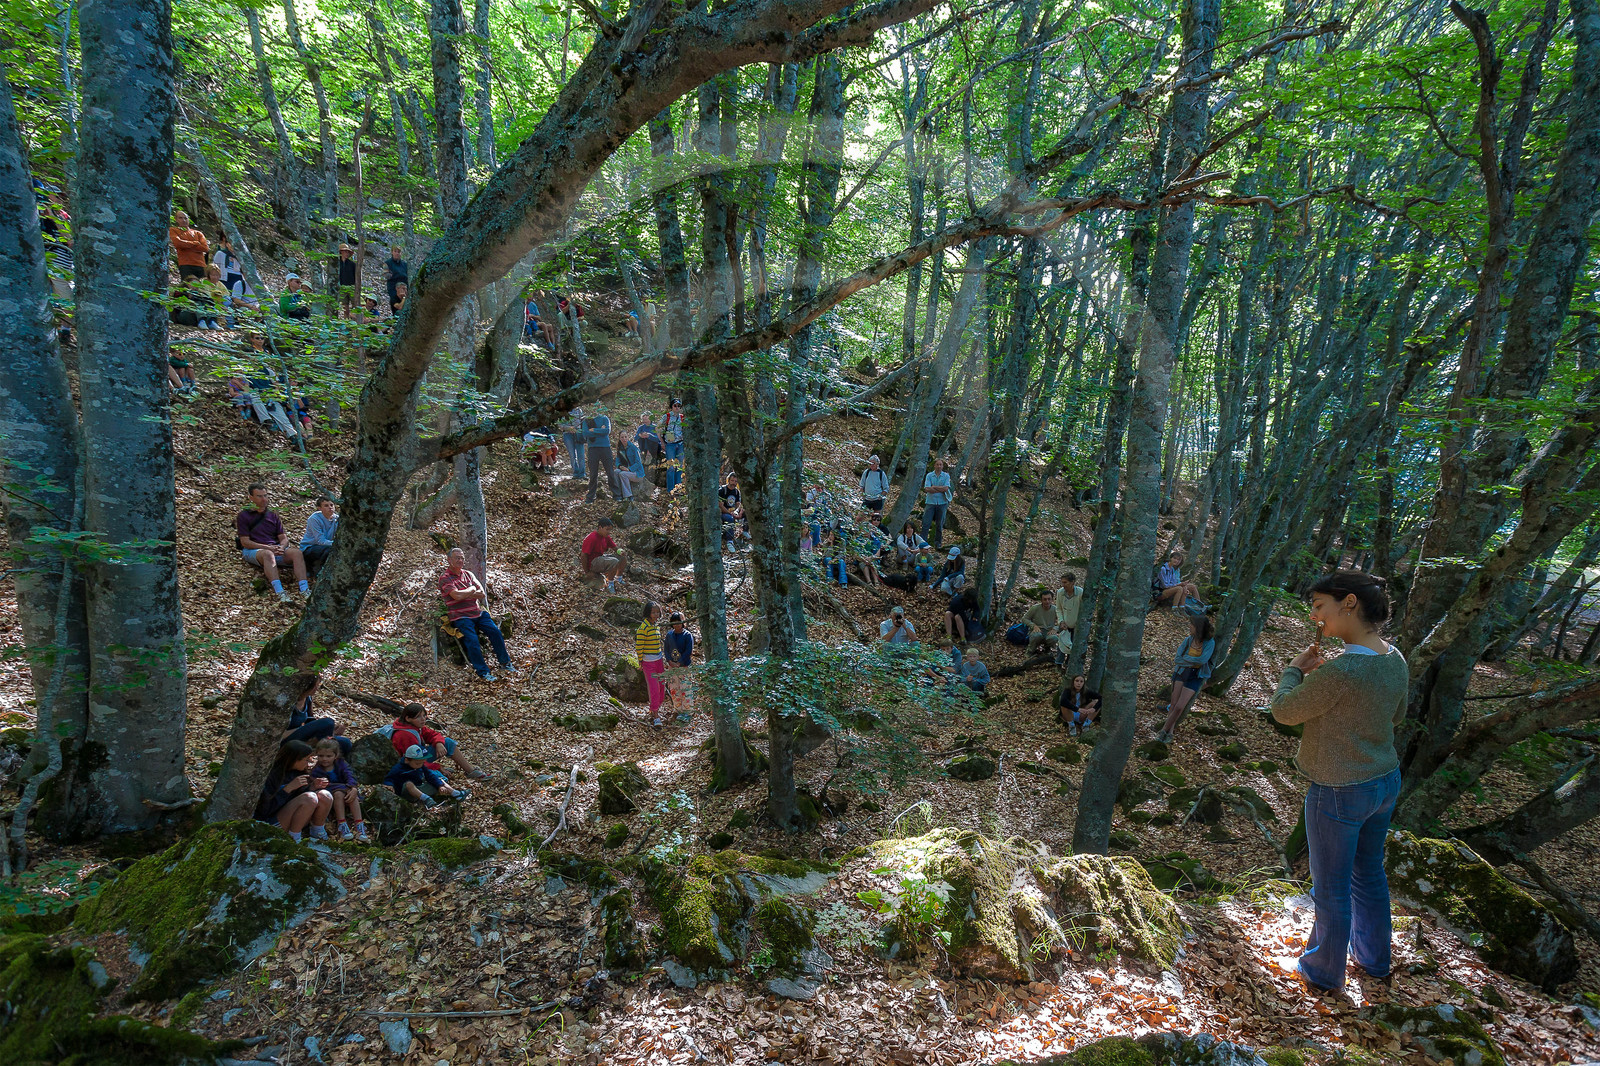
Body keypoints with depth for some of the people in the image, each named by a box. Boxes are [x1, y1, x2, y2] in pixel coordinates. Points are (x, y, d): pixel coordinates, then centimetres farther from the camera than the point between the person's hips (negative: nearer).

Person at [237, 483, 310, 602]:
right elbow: (245, 542, -2)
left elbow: (284, 538, 16)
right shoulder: (244, 516, 9)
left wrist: (282, 547, -10)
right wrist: (268, 547, -15)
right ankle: (279, 592, -57)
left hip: (275, 549, 4)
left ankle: (304, 589, -44)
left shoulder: (273, 515, 22)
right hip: (253, 550, -4)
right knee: (268, 554, -40)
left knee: (296, 552, -28)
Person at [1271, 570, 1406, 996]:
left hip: (1339, 793, -8)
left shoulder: (1341, 671, -31)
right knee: (1369, 874, 27)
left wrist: (1295, 669, -1)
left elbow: (1284, 710, -17)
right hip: (1385, 784, 8)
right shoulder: (1395, 660, -4)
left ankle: (1324, 971, 33)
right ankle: (1374, 959, 47)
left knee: (1332, 889, 13)